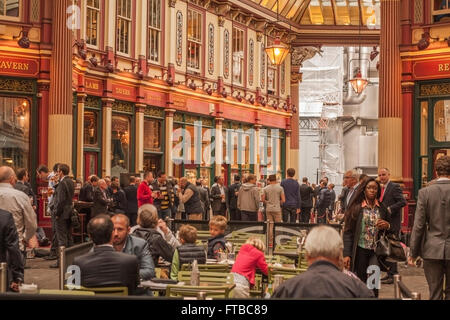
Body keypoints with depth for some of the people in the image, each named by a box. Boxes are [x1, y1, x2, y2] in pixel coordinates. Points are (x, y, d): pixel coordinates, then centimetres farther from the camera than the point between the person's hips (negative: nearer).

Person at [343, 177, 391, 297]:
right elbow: (348, 232, -1)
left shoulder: (382, 209, 8)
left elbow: (391, 230, 17)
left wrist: (387, 226, -8)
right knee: (361, 282, 4)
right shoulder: (356, 208, 1)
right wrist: (347, 254, -8)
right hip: (360, 251, 0)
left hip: (376, 251, 1)